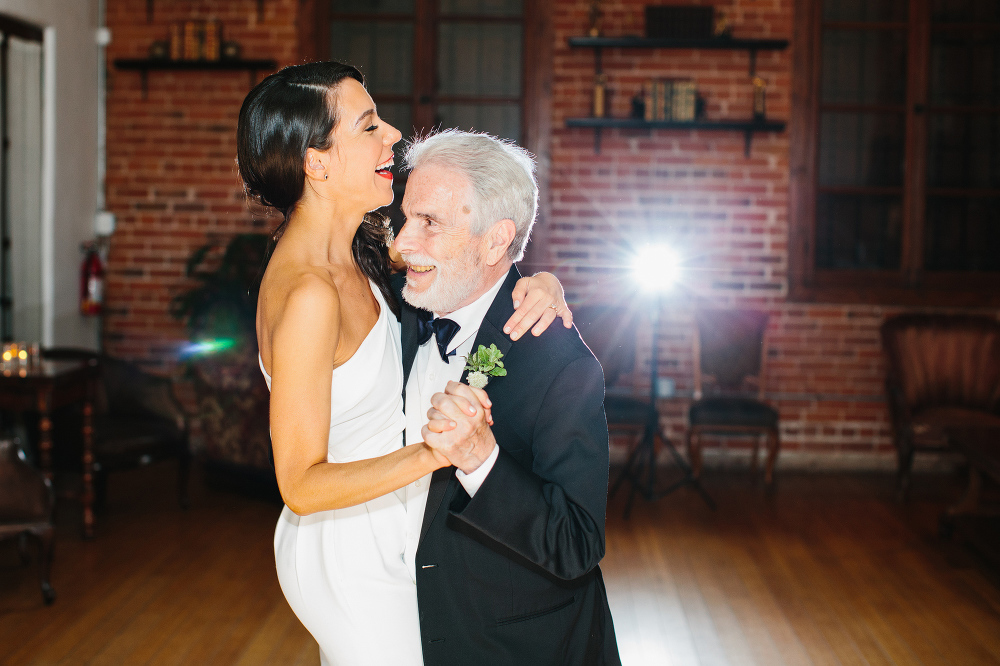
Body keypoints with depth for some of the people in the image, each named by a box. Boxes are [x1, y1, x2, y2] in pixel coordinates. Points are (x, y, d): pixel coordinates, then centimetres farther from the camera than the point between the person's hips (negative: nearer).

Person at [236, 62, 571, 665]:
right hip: (351, 562, -9)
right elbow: (301, 484, -28)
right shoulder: (308, 294, -29)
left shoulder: (357, 252, -3)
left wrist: (538, 282, -13)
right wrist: (431, 453, -40)